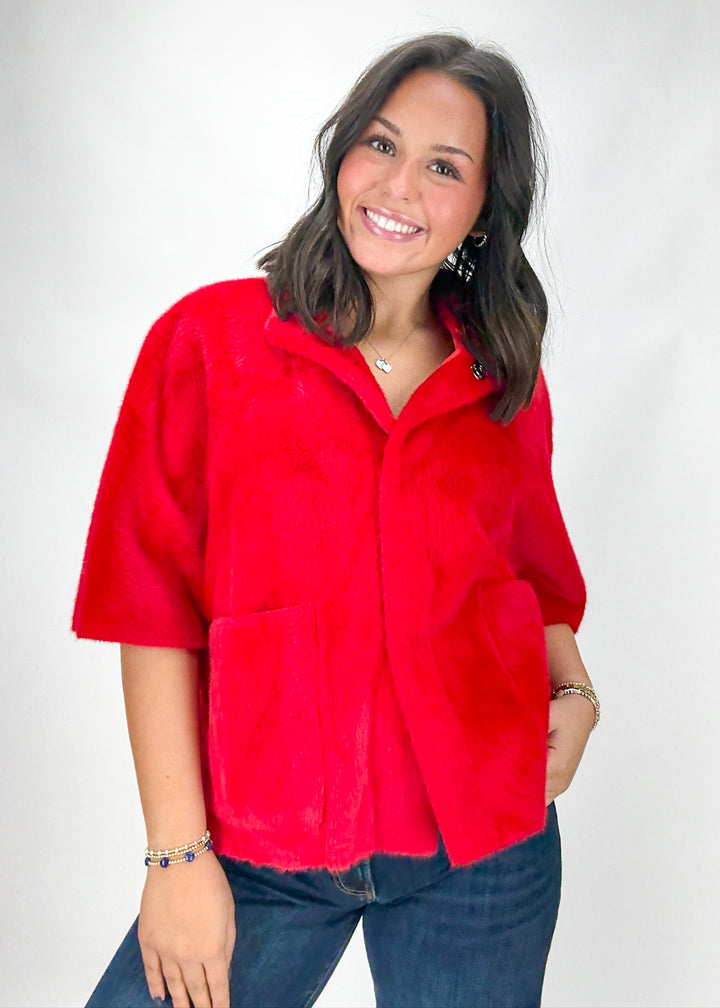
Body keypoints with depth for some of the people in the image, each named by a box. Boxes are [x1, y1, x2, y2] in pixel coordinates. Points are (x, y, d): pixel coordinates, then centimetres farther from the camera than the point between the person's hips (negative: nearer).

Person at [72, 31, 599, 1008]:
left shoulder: (505, 385, 6)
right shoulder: (211, 340, -3)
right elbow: (154, 606, -6)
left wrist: (572, 687, -1)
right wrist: (177, 852, -10)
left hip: (481, 853, 3)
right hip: (259, 852, -2)